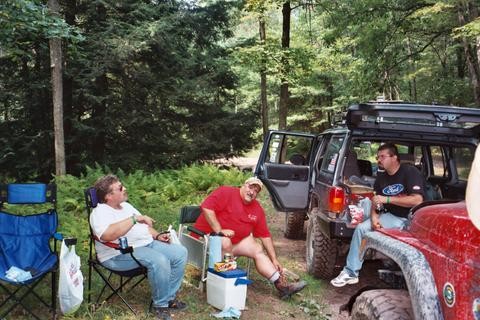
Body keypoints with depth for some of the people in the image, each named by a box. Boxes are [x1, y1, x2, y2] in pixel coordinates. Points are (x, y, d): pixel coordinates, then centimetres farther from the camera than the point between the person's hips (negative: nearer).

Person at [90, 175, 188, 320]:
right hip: (120, 254, -9)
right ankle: (160, 304, -12)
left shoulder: (126, 206, 17)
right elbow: (108, 235, -33)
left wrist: (157, 236, 5)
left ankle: (169, 297, 4)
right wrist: (135, 218, -29)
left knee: (180, 252, -4)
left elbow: (144, 226, 25)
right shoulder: (100, 213, -12)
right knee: (159, 261, -33)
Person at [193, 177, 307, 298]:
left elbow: (265, 235, 7)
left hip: (236, 241, 7)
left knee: (258, 250, -6)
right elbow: (206, 207, -26)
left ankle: (282, 285, -7)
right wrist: (220, 231, -29)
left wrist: (274, 260, 2)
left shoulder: (257, 209, 6)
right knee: (225, 242, -36)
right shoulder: (226, 192, -14)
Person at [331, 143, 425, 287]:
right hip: (390, 215, 6)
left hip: (409, 219, -6)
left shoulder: (410, 172, -13)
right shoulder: (381, 176, 9)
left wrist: (387, 199, -23)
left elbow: (417, 200, -24)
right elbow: (376, 200, 7)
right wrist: (374, 216, -15)